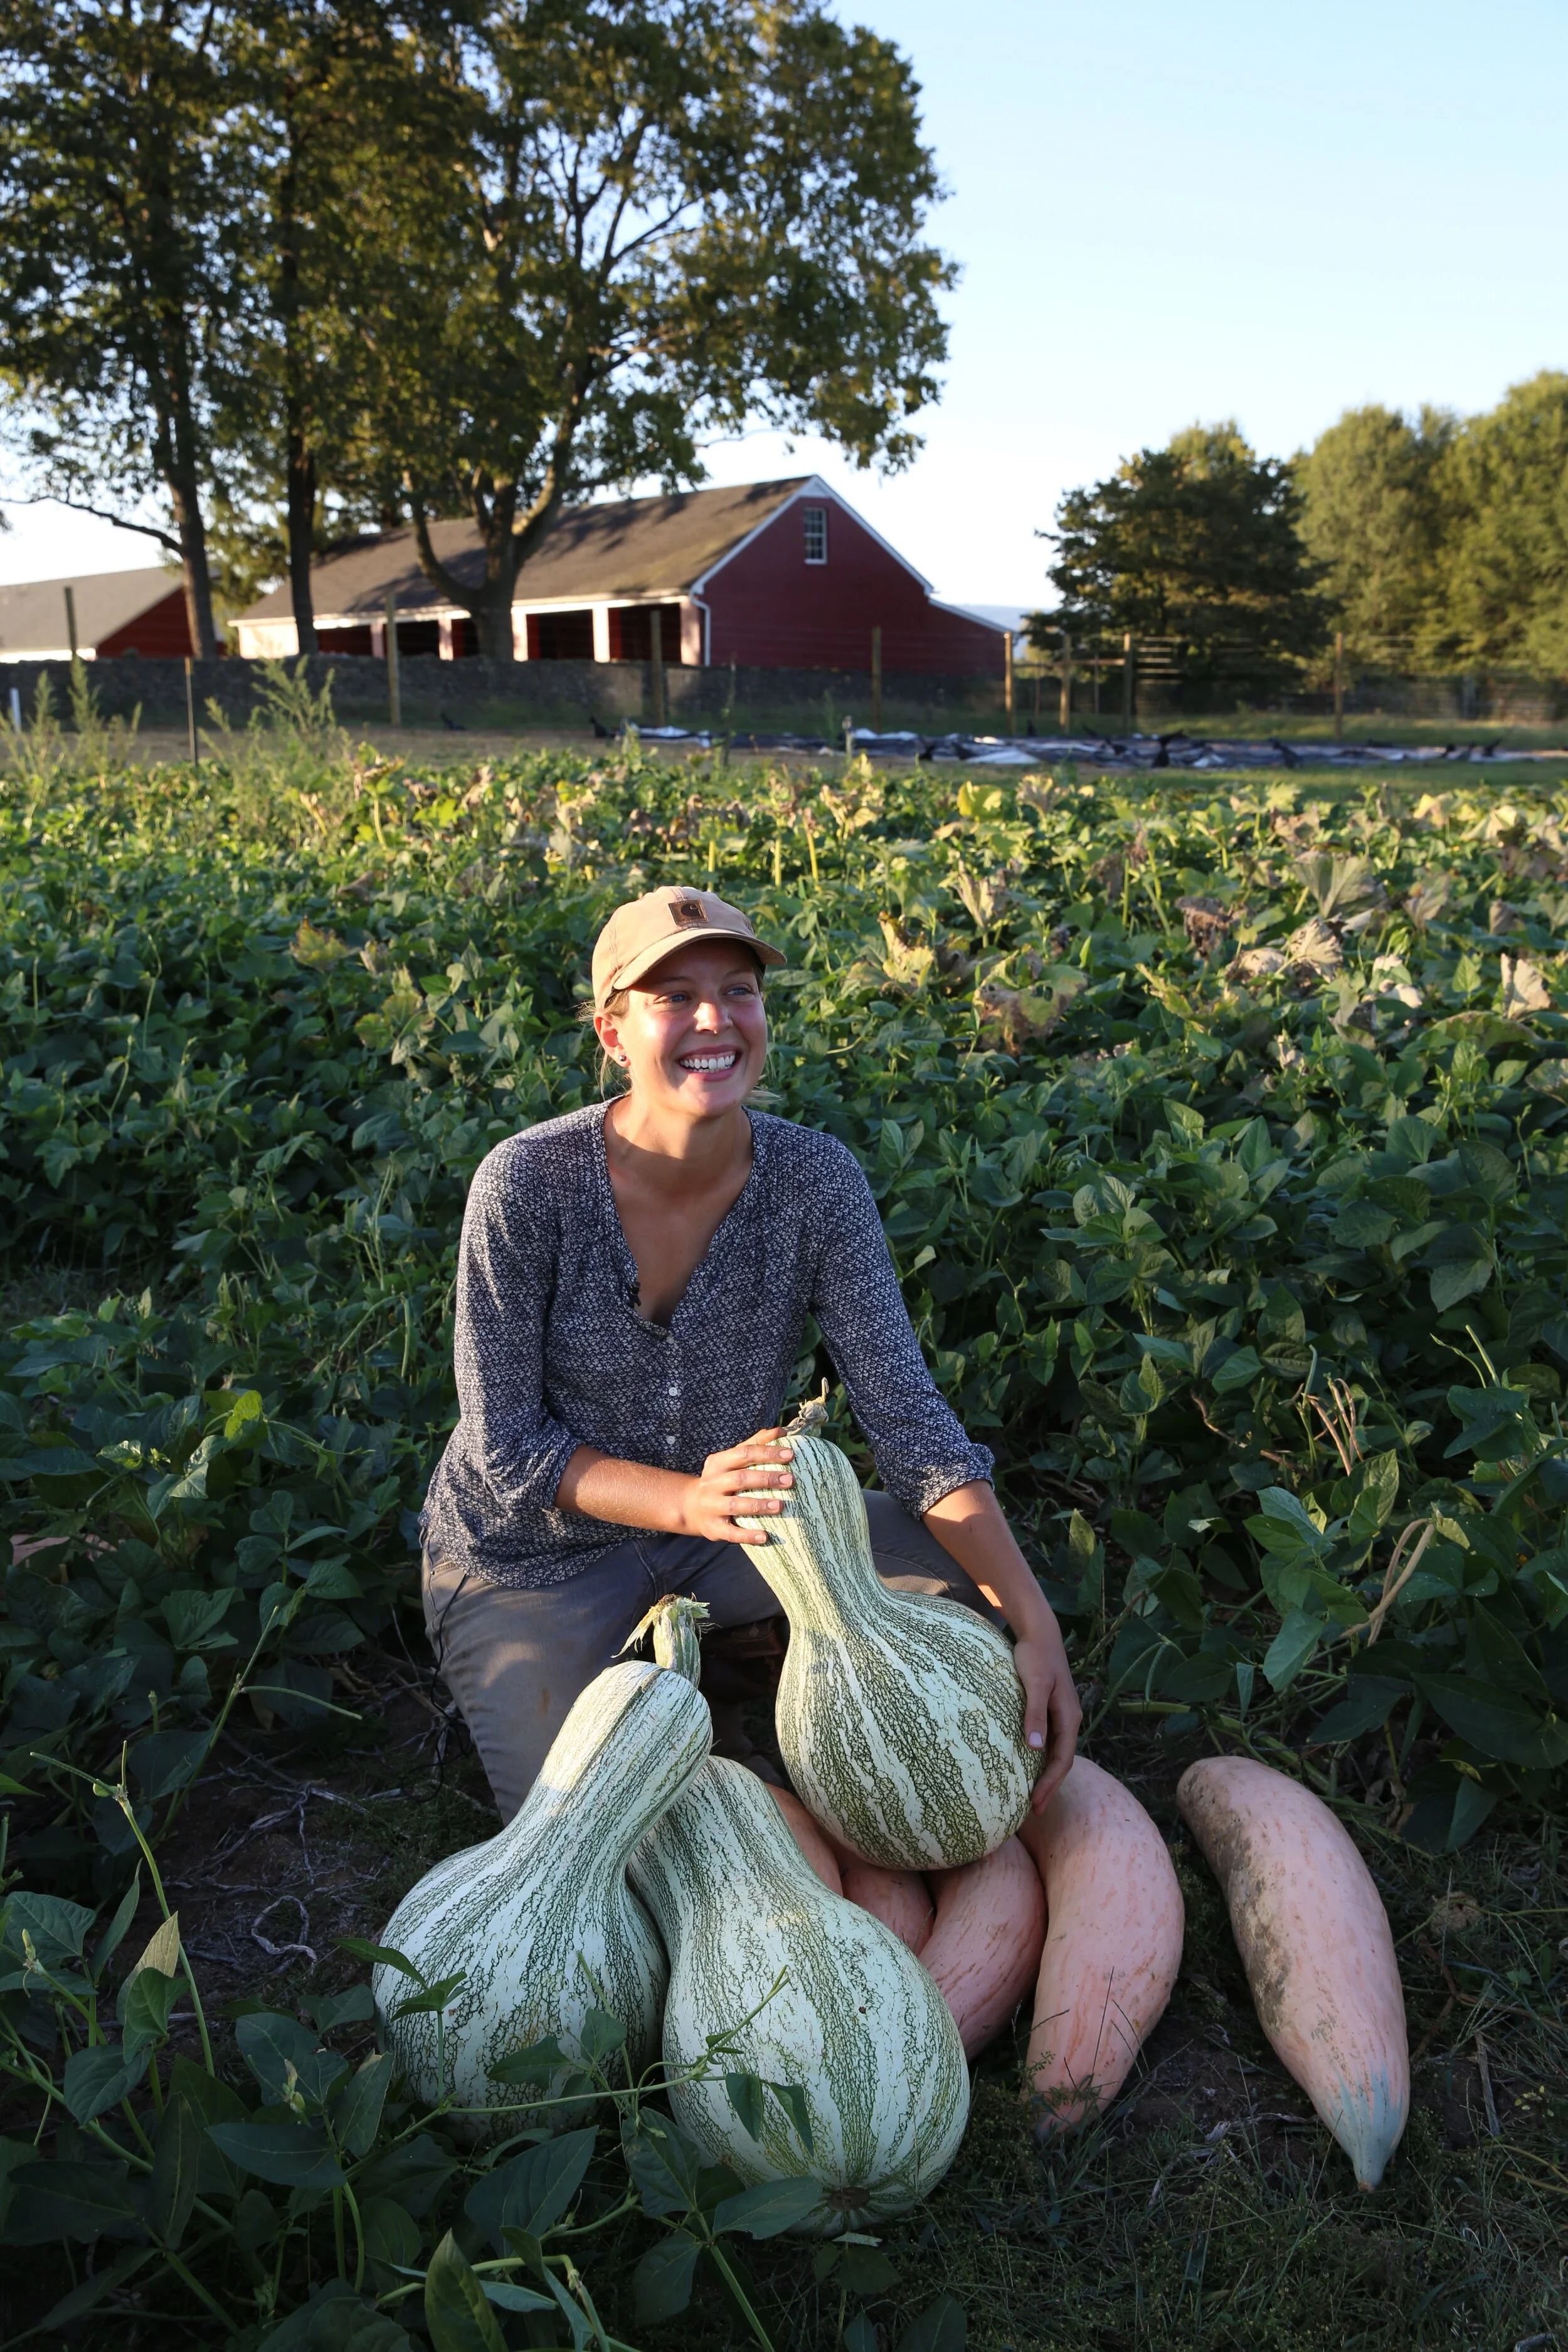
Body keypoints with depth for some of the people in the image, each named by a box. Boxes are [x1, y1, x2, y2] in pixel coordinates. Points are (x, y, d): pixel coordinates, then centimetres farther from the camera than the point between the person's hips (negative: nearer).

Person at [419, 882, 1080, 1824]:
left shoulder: (817, 1180, -16)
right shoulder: (526, 1183, -25)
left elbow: (907, 1413, -18)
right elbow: (506, 1445, -19)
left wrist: (1036, 1624, -29)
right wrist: (690, 1501, -36)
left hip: (725, 1532, 3)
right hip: (535, 1559, -3)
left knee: (958, 1564, -11)